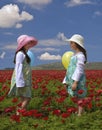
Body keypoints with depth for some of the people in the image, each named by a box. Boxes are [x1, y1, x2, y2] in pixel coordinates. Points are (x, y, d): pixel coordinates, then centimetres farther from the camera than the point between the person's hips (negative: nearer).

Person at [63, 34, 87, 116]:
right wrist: (65, 81, 17)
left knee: (79, 99, -5)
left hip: (78, 82, -9)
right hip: (72, 81, 9)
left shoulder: (80, 56, -9)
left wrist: (75, 82, -23)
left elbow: (79, 69, -17)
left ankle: (79, 115, -2)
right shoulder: (73, 56, 18)